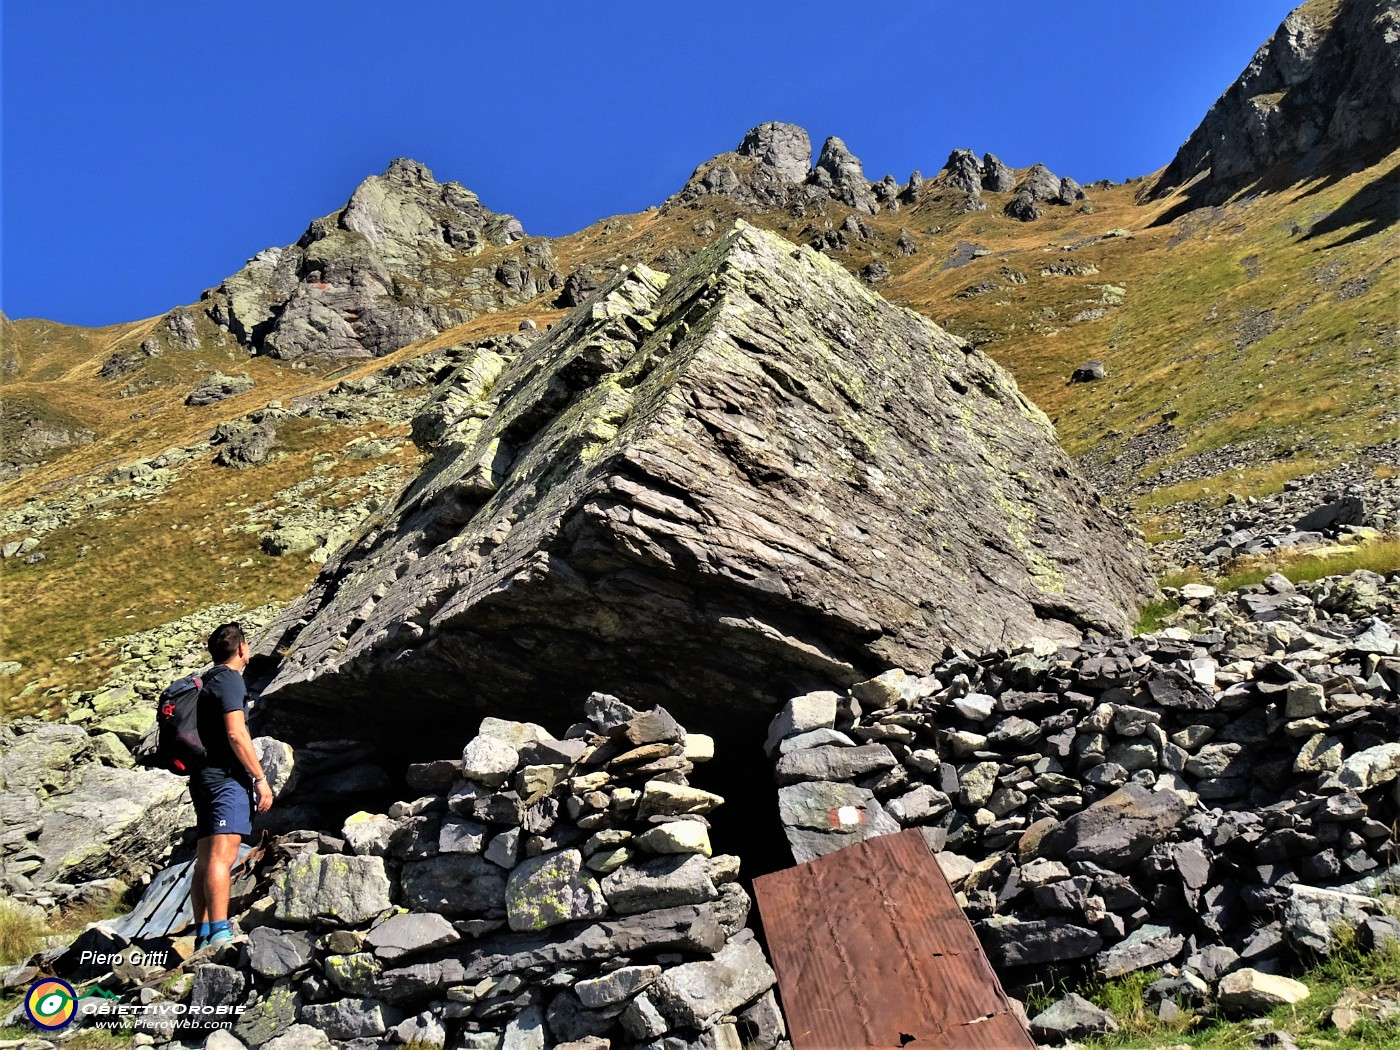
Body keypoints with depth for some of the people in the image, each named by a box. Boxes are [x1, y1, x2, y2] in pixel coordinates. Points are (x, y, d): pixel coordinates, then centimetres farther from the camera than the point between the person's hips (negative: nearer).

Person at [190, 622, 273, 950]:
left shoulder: (209, 682, 23)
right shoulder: (230, 679, -7)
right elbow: (236, 733, -17)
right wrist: (261, 778, -16)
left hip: (206, 776, 10)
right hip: (226, 777, -10)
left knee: (206, 858, 7)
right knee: (222, 855, -17)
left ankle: (204, 936, 8)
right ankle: (220, 933, -24)